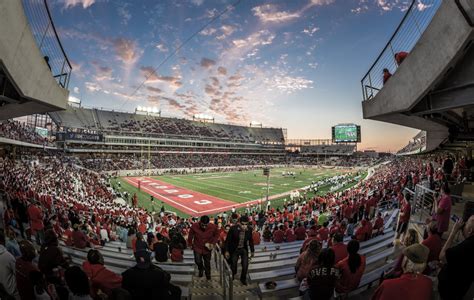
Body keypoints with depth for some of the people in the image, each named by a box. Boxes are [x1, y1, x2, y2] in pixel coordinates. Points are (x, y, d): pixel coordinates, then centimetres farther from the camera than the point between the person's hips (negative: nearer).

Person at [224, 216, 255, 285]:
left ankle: (243, 279, 31)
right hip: (234, 249, -2)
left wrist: (252, 251, 9)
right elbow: (228, 240, -13)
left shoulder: (249, 229, -15)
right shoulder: (233, 228, -24)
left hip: (244, 249, 2)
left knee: (245, 265, 2)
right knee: (233, 265, 10)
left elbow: (250, 240, 2)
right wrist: (227, 251, -10)